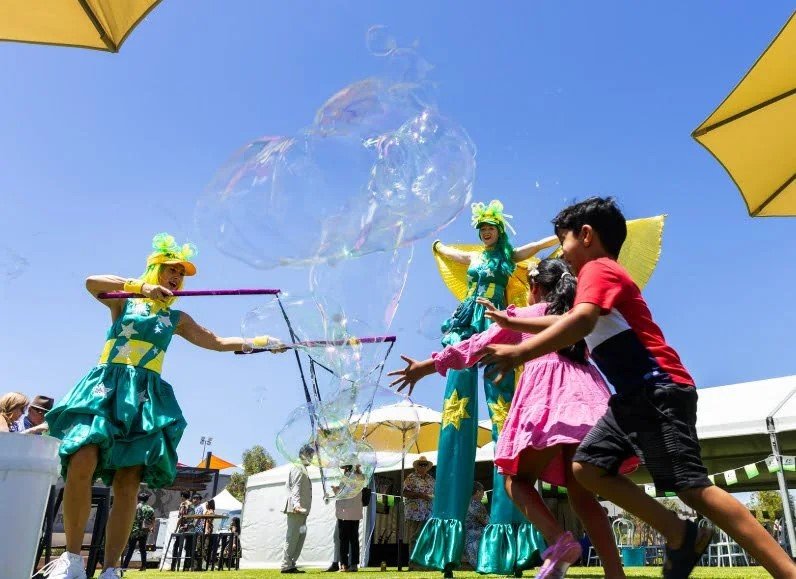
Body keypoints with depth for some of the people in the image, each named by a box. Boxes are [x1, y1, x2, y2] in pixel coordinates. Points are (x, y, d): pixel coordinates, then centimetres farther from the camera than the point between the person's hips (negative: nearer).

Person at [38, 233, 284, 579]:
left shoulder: (176, 319, 20)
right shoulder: (125, 300, 13)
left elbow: (218, 343, 19)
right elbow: (92, 283, -8)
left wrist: (256, 342, 10)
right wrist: (143, 286, -16)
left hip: (144, 395, 2)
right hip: (106, 386, -2)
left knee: (128, 483, -8)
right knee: (81, 464, -20)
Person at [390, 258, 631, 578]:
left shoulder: (522, 314, 19)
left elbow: (477, 345, 18)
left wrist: (426, 366, 25)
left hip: (547, 389, -4)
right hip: (587, 391, 5)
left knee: (517, 479, 3)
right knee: (582, 493, 5)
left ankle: (558, 539, -20)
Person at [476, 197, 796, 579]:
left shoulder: (598, 268, -7)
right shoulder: (603, 274, 24)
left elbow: (582, 321, -29)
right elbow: (571, 324, 39)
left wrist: (520, 352, -36)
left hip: (659, 389, -10)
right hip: (634, 395, 10)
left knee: (692, 487, -12)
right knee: (587, 466, 4)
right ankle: (681, 535, 7)